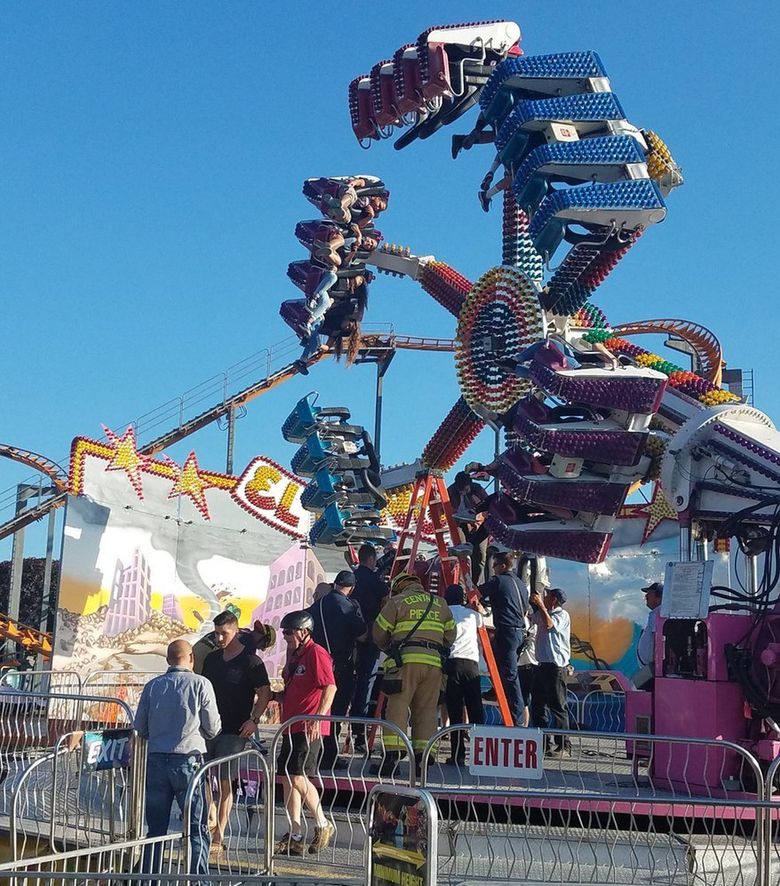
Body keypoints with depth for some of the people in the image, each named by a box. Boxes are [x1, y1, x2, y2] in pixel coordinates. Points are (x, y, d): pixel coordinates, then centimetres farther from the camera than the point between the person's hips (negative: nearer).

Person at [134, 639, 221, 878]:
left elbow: (140, 728, 9)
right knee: (197, 829, 2)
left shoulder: (152, 686, 5)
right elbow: (213, 728, 0)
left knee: (156, 828, 12)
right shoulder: (200, 684, -4)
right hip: (188, 759, -3)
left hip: (156, 760, 4)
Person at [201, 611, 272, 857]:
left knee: (225, 783, -4)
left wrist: (254, 719, -16)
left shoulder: (251, 661, -6)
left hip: (234, 731, -6)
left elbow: (264, 693, -6)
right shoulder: (212, 658, 12)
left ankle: (218, 837, 2)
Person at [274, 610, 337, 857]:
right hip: (291, 727, 10)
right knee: (288, 779, 7)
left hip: (309, 728, -10)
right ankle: (294, 836, 12)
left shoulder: (316, 653, -10)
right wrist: (272, 695, 10)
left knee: (298, 777, -14)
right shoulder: (294, 656, 19)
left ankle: (323, 826, 2)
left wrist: (319, 717, -28)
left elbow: (330, 687, -20)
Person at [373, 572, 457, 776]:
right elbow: (450, 635, 19)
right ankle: (421, 758, 4)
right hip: (434, 662, 4)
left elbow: (379, 634, 7)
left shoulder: (396, 602, 7)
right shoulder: (440, 604, 20)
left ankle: (392, 755, -13)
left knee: (397, 707, -5)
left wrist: (390, 649, 25)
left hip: (407, 660, -4)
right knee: (426, 710, 7)